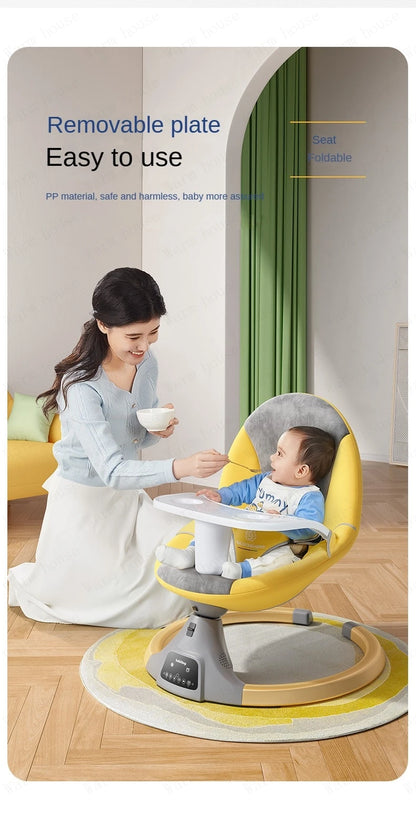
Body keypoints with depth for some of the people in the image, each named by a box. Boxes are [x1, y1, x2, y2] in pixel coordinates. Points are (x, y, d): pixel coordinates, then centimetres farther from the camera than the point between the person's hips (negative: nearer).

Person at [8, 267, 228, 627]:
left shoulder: (147, 363, -6)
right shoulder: (81, 385, -27)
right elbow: (111, 471, -33)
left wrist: (160, 429, -14)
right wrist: (180, 467, -47)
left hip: (129, 495, 6)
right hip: (83, 500, -6)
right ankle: (18, 582, 19)